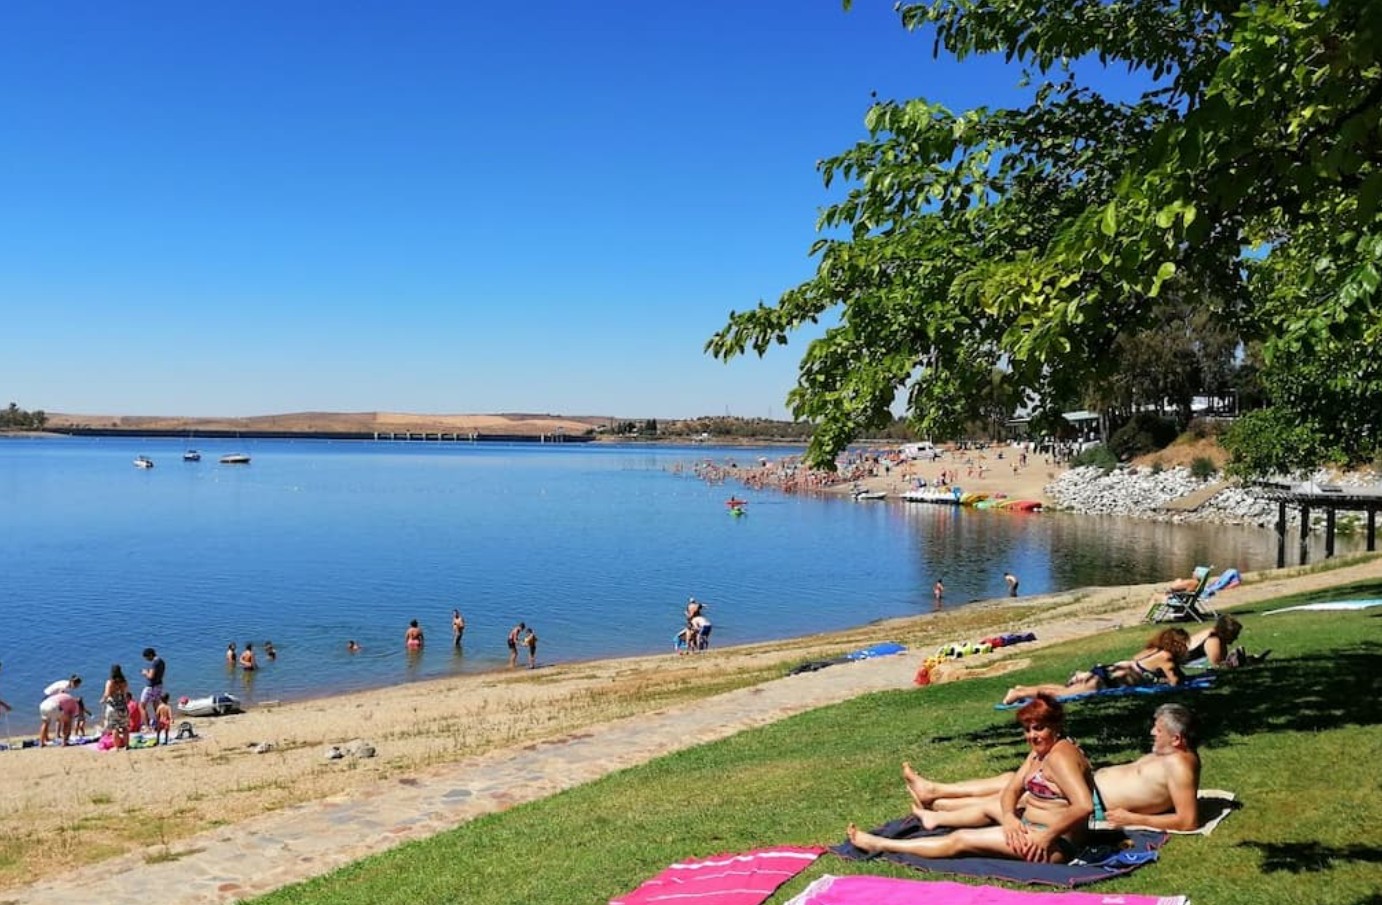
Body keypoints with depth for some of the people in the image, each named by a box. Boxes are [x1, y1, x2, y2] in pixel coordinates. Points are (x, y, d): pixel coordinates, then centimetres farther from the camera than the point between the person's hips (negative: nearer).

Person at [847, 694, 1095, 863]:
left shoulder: (1060, 756, -21)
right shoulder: (1040, 752, 9)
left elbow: (1084, 806, -33)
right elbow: (1012, 790, 4)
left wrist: (1047, 836, -30)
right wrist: (1008, 816, -16)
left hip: (1055, 844, -10)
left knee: (960, 840, -5)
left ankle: (879, 844, 3)